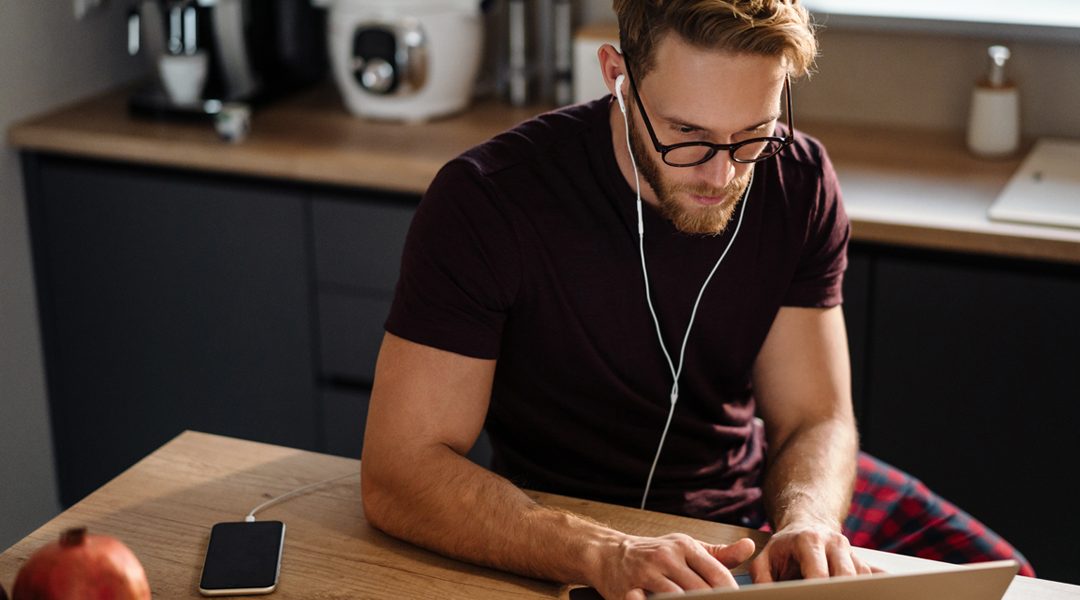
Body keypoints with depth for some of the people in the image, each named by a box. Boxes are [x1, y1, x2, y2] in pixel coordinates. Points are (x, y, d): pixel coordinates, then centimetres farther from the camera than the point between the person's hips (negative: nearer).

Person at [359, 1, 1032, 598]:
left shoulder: (799, 182, -10)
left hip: (757, 496, 4)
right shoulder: (485, 202, -25)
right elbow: (399, 472, -27)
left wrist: (804, 524, -30)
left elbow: (816, 419, -7)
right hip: (571, 543, -4)